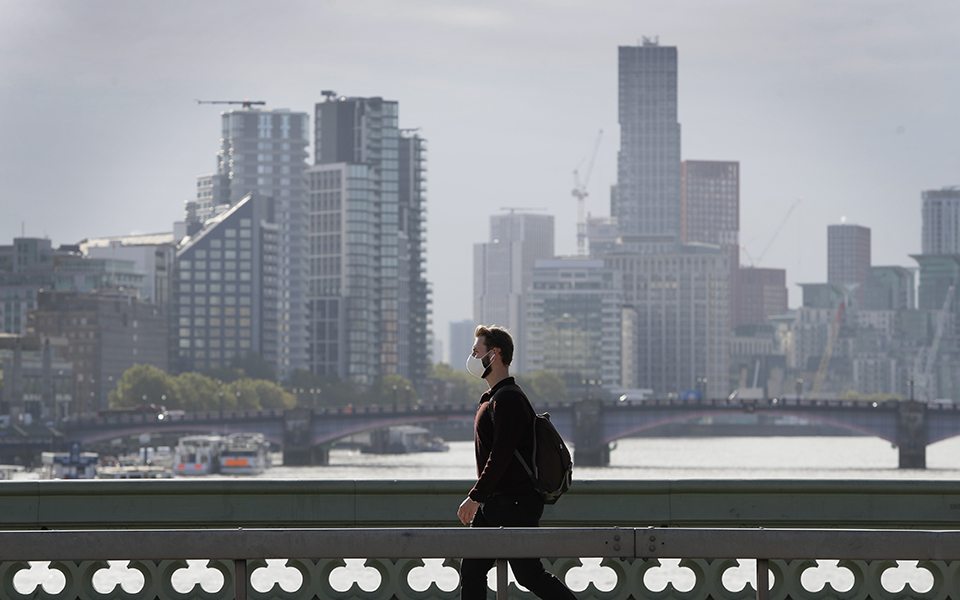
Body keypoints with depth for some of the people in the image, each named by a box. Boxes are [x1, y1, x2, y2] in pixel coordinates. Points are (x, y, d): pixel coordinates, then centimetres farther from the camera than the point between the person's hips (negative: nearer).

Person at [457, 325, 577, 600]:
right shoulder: (491, 399, 17)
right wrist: (479, 498, 21)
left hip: (515, 505, -10)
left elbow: (500, 456, -22)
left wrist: (475, 497, -21)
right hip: (493, 503, 10)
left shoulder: (508, 399, -16)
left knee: (529, 574, -4)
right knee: (471, 569, 4)